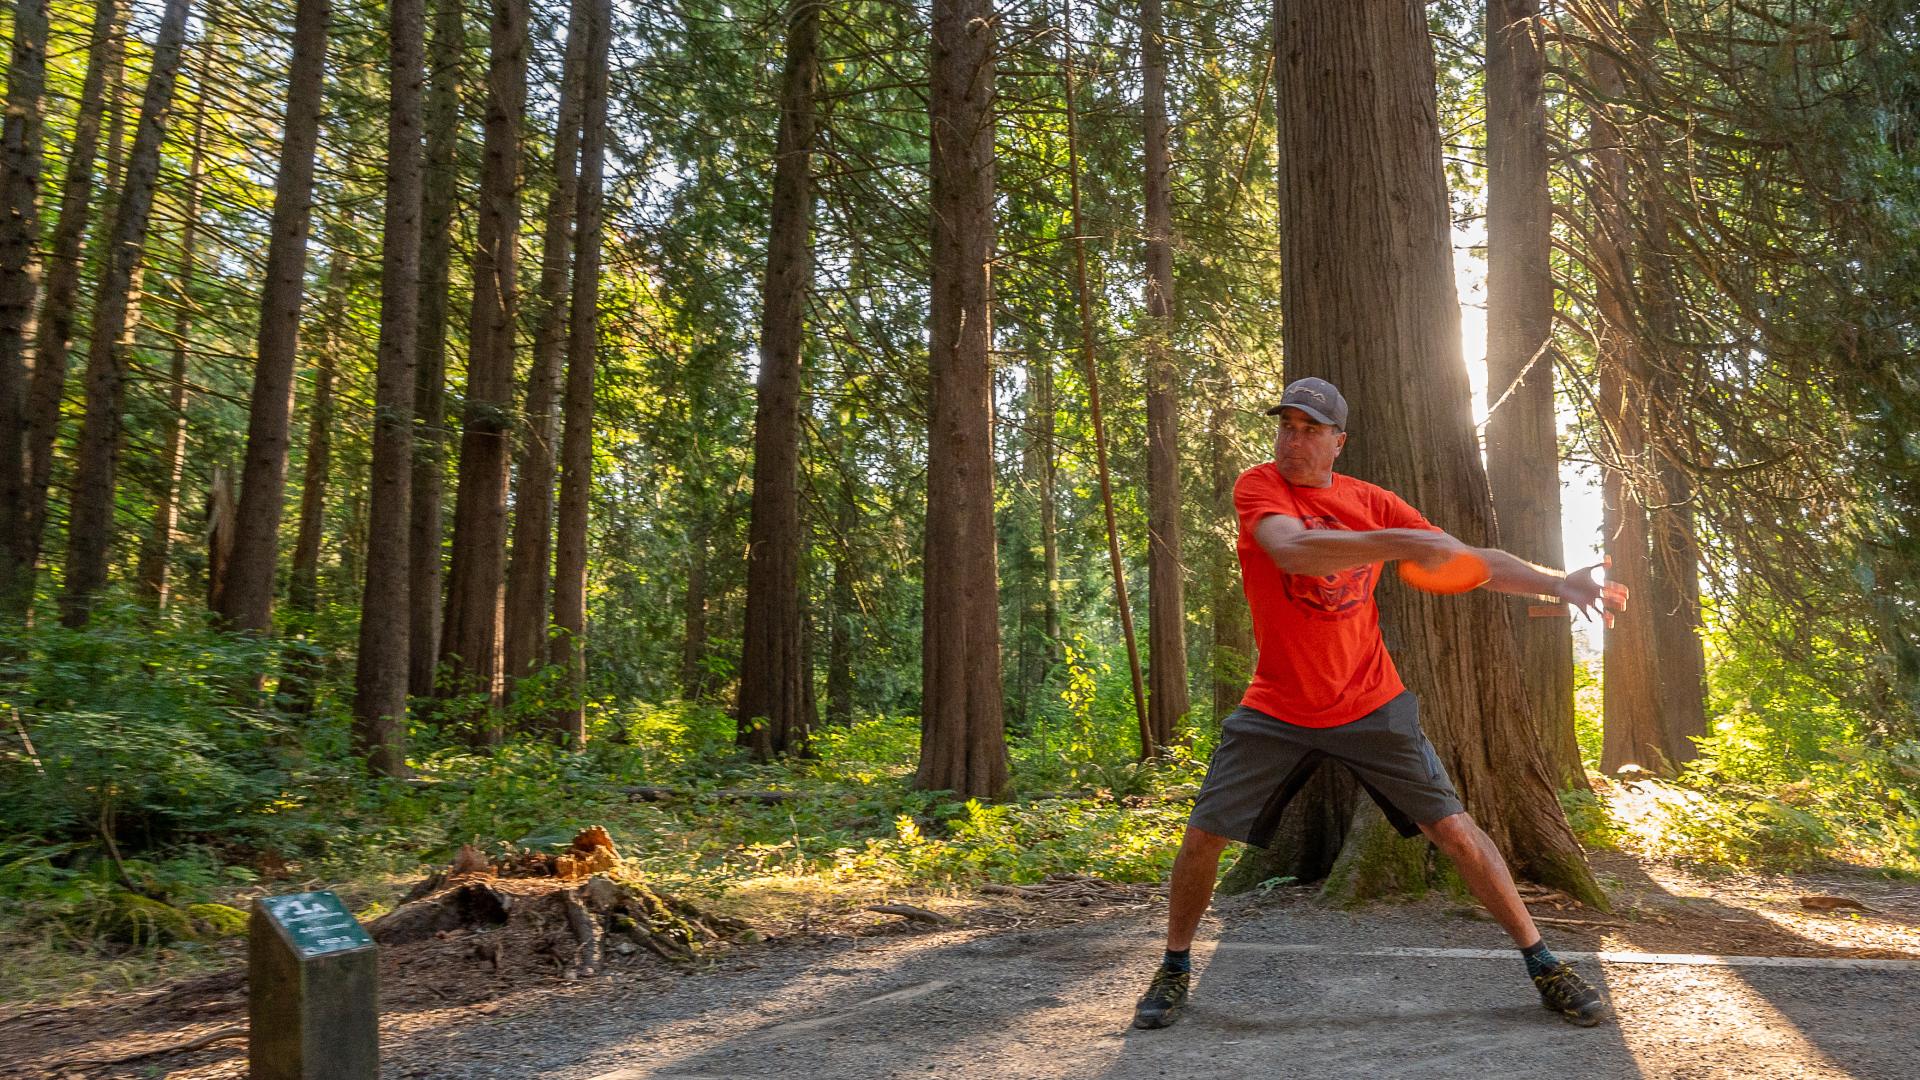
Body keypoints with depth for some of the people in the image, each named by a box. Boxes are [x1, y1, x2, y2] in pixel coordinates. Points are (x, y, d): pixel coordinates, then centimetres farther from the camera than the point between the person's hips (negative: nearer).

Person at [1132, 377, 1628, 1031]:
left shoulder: (1373, 503, 0)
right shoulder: (1259, 487, -9)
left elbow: (1470, 560, 2)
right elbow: (1292, 550, -30)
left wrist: (1556, 583, -12)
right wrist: (1395, 543, -39)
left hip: (1370, 706, 1)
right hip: (1277, 711, -1)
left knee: (1455, 831, -1)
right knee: (1203, 836, -2)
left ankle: (1542, 965, 17)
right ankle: (1175, 969, 21)